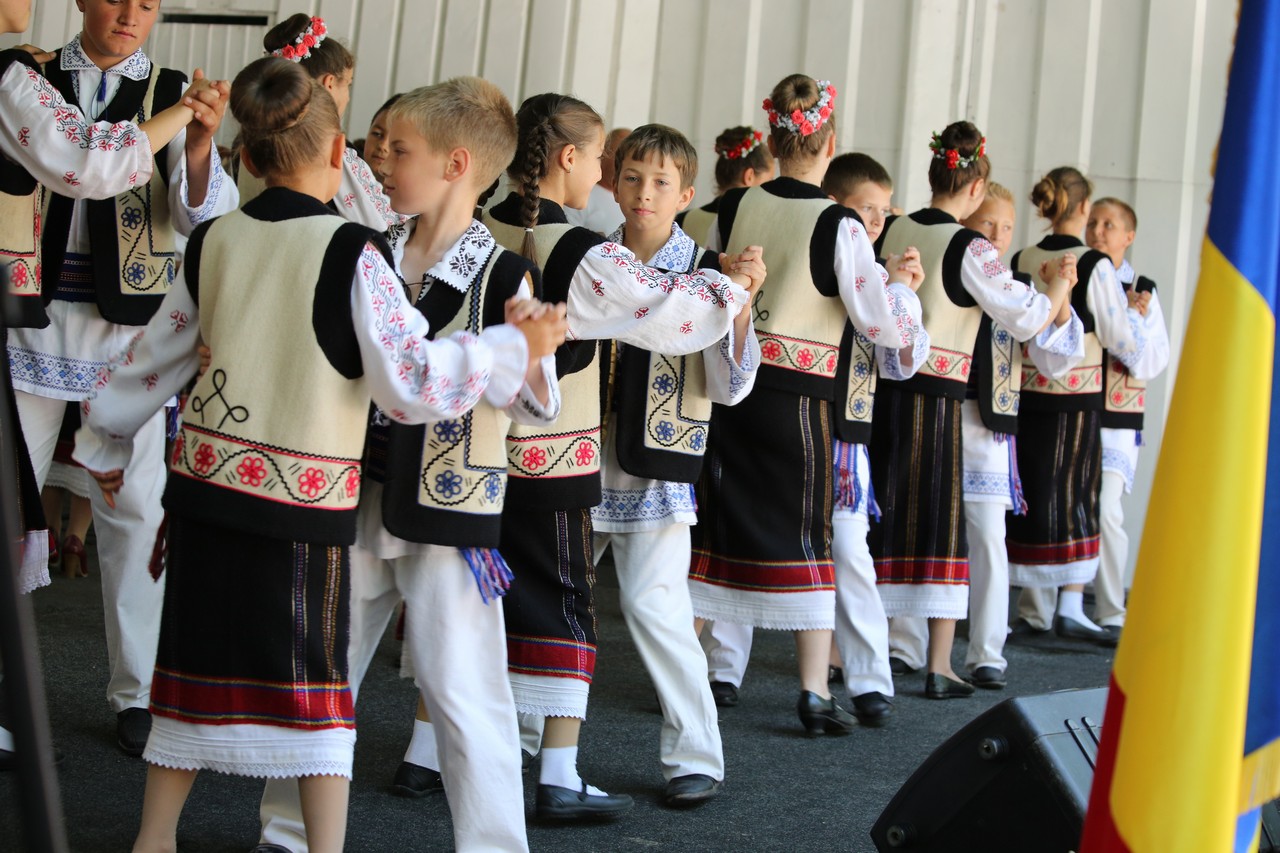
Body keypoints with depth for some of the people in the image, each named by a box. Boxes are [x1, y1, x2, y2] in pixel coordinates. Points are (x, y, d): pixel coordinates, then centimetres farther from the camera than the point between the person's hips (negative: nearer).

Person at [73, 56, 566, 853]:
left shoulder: (214, 241, 3)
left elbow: (151, 360, 14)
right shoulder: (351, 251, -13)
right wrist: (515, 348, -2)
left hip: (207, 483, 5)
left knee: (199, 667, 17)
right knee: (316, 679, 7)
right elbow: (412, 383, -13)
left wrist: (105, 446, 29)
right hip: (303, 500, -5)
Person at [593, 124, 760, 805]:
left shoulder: (703, 275, -4)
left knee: (653, 603, -10)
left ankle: (696, 757, 2)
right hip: (582, 459, 4)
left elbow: (730, 386, -8)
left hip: (655, 470, -4)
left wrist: (740, 302, -19)